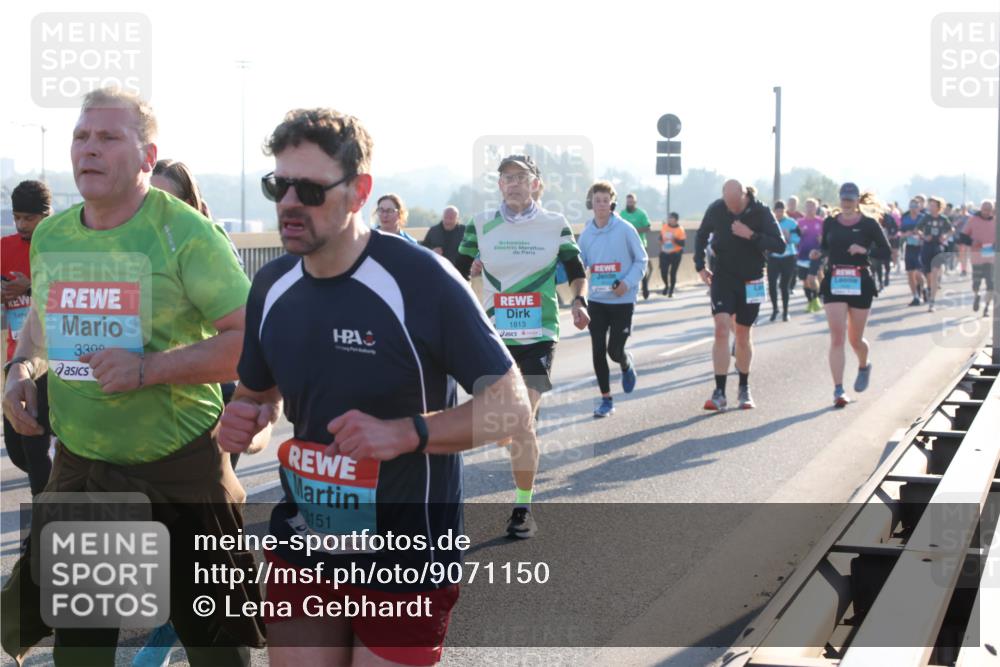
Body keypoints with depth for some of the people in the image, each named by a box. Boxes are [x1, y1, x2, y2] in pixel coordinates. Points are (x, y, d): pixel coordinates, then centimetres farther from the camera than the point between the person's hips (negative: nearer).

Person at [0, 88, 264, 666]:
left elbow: (254, 339, -18)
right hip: (79, 467, 5)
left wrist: (149, 368, -26)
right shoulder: (49, 236, 5)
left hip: (183, 467, -5)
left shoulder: (185, 232, -13)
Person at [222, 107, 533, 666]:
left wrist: (406, 433, -28)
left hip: (405, 562, -5)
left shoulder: (419, 278, -17)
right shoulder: (271, 288, 1)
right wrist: (247, 421, -6)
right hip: (301, 549, 5)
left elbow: (512, 410, -14)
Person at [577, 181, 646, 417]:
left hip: (622, 300, -3)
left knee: (615, 350, -3)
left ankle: (627, 365, 35)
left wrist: (628, 283, -15)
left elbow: (641, 260, -2)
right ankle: (606, 399, 16)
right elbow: (579, 263, 7)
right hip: (596, 300, 3)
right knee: (598, 351, 2)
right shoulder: (587, 233, 2)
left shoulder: (625, 229, -8)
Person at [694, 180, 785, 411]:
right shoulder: (716, 209, -6)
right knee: (721, 329, -15)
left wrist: (751, 235, -25)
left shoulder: (761, 212, -12)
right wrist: (700, 265, 6)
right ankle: (719, 392, -14)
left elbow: (779, 245, -15)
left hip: (751, 281, 0)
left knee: (743, 335, 9)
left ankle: (744, 388, 27)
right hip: (723, 277, 0)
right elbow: (701, 235, 12)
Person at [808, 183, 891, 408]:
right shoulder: (830, 223, 7)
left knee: (855, 339, 9)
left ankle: (864, 366, 44)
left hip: (860, 283, -1)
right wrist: (818, 253, -4)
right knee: (837, 338, -10)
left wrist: (864, 250, -18)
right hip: (834, 282, 1)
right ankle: (838, 390, -10)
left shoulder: (869, 224, -1)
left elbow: (886, 252, -1)